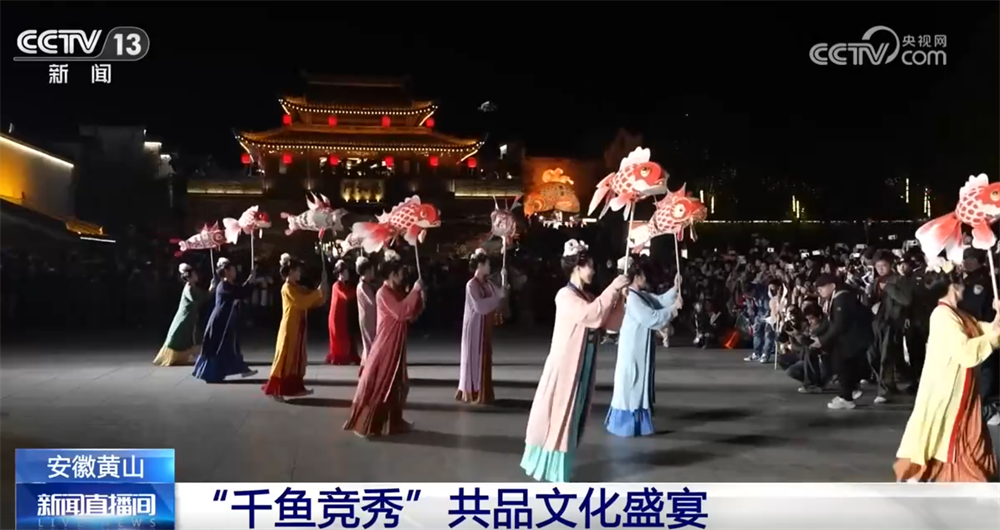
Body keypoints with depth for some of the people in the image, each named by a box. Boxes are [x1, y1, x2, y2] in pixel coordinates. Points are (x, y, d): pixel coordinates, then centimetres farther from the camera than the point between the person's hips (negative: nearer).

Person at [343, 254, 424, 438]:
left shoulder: (397, 293, 12)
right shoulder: (383, 293, -16)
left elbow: (410, 315, 12)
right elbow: (400, 313, -29)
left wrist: (420, 297, -2)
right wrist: (414, 291, -25)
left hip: (396, 345, 9)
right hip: (385, 345, -9)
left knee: (396, 383, 13)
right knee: (378, 384, -4)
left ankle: (393, 421, 21)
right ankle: (365, 424, 2)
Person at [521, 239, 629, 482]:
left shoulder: (586, 297, 11)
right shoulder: (565, 295, -14)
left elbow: (610, 322, 9)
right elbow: (591, 315, -30)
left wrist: (619, 297, -3)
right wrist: (612, 289, -25)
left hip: (582, 369, 8)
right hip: (565, 366, -8)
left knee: (572, 415, 12)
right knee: (557, 415, -1)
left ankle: (557, 465, 21)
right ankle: (548, 465, 9)